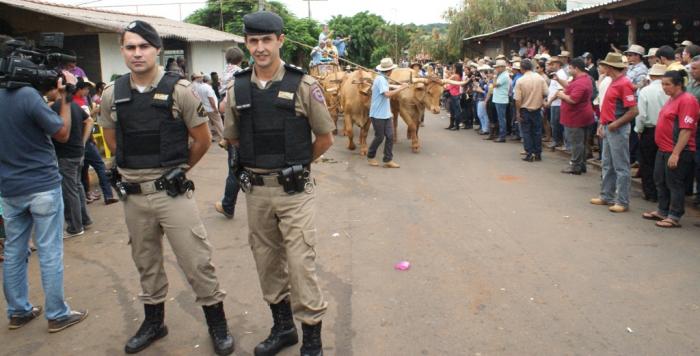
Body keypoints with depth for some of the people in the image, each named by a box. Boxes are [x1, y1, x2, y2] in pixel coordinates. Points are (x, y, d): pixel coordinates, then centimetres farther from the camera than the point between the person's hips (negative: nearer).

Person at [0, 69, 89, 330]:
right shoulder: (26, 94, -18)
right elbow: (63, 134, -10)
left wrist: (50, 97, 12)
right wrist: (64, 99, -1)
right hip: (42, 186, -6)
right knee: (50, 252, 2)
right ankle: (57, 315, 11)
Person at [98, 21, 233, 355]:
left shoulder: (179, 90, -9)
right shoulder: (111, 94, 2)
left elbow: (202, 139, -1)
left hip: (172, 191, -4)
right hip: (133, 194, 4)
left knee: (197, 262, 1)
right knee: (146, 263, 18)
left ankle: (217, 324, 19)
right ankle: (154, 321, 37)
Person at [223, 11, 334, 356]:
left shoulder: (303, 85, -8)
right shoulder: (237, 89, 2)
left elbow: (325, 137, 0)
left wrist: (296, 163, 8)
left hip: (294, 190, -4)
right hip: (255, 189, 4)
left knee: (300, 264, -2)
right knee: (267, 263, 15)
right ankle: (283, 327, 34)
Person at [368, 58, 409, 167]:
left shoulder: (383, 79, 10)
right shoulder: (380, 79, -18)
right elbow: (387, 94, -29)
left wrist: (398, 87, 21)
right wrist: (401, 88, -23)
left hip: (386, 114, 9)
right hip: (378, 114, -9)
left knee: (390, 136, 3)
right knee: (380, 137, 2)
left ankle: (388, 160, 7)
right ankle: (370, 157, 22)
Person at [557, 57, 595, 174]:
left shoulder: (580, 83, -23)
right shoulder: (584, 78, 12)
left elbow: (573, 100, -29)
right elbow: (570, 87, 24)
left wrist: (562, 95, -13)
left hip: (576, 117, -11)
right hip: (581, 116, 11)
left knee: (576, 142, -4)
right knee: (580, 142, 17)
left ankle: (576, 167, 3)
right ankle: (581, 165, 25)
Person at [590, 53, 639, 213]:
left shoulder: (624, 84, -16)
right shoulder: (613, 82, 12)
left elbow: (634, 111, -21)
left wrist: (615, 124, -18)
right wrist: (602, 124, 12)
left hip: (618, 130, -10)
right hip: (609, 128, 10)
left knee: (621, 167, -2)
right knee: (608, 165, 16)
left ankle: (622, 202, 4)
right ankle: (606, 196, 27)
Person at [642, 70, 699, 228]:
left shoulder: (687, 100, -17)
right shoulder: (672, 99, 13)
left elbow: (686, 130, -23)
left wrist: (676, 153, -25)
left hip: (677, 151, -10)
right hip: (664, 149, 10)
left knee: (674, 184, -1)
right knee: (661, 181, 18)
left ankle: (674, 217, 9)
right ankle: (662, 211, 31)